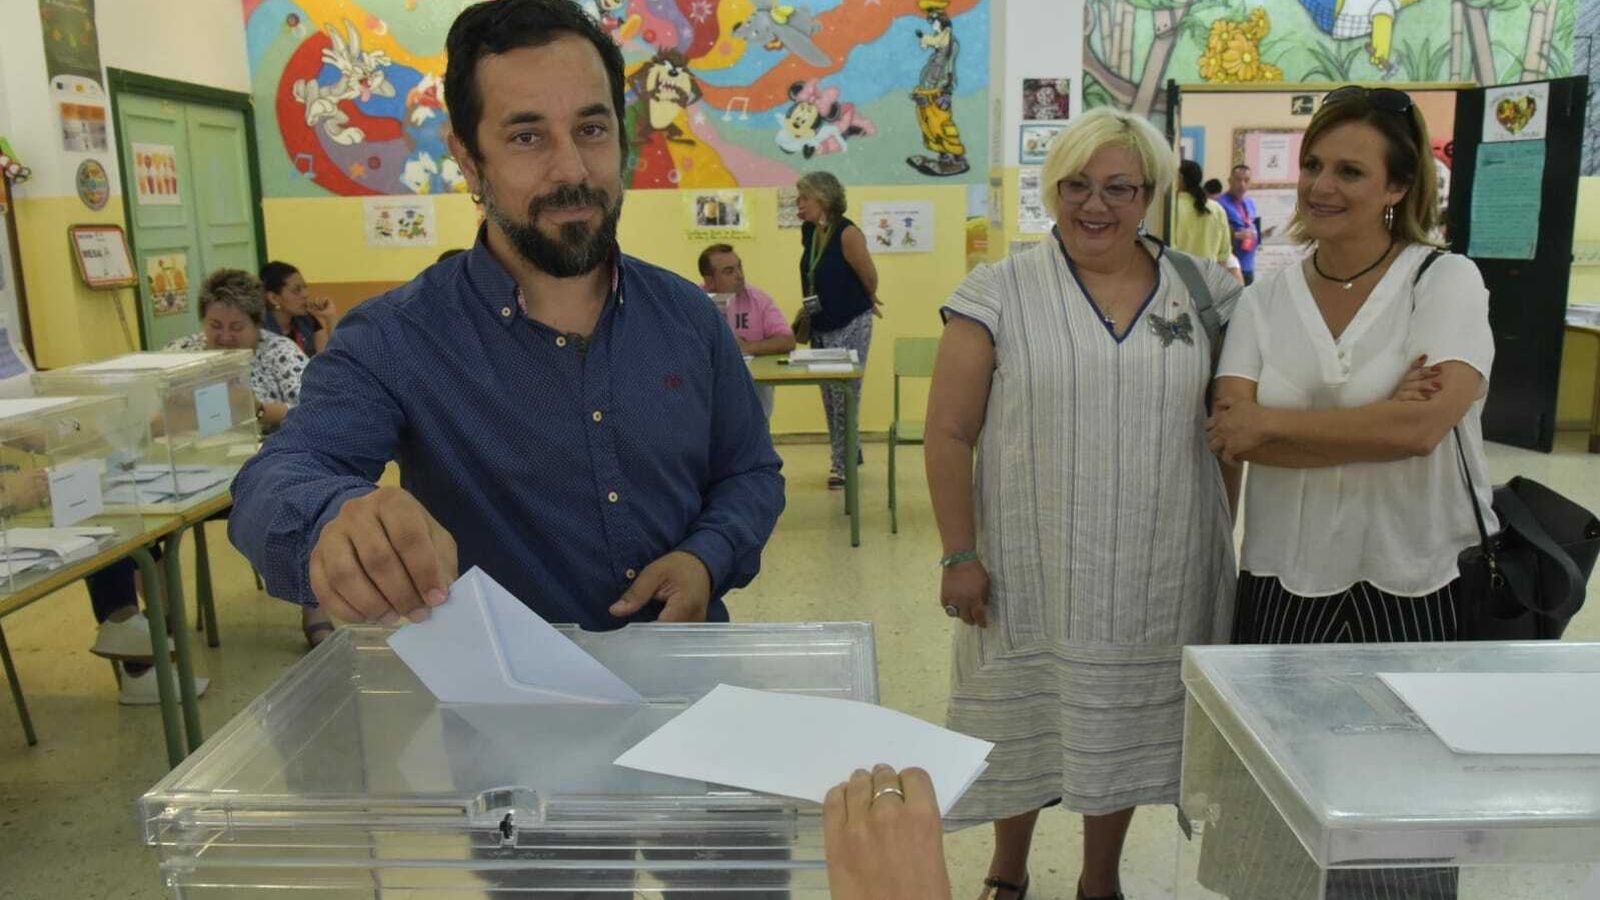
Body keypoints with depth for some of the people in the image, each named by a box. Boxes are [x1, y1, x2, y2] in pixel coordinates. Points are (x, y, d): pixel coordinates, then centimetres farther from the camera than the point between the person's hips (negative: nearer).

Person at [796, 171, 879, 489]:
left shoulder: (847, 233, -18)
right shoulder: (807, 232, 4)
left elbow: (870, 278, -9)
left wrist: (864, 302, 8)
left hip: (851, 326, -8)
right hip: (821, 326, 8)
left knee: (845, 395, -6)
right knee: (830, 396, 13)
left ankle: (843, 463, 0)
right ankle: (847, 455, 26)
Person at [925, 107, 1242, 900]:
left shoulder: (1204, 292, 3)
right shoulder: (999, 292, -6)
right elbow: (948, 433, -6)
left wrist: (1223, 538, 7)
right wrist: (960, 555, -10)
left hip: (1160, 572, 2)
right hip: (1031, 568, -2)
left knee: (1124, 729, 16)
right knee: (1025, 722, 13)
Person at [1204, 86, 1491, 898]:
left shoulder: (1447, 282, -5)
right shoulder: (1266, 299, 3)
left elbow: (1422, 426, -20)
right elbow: (1235, 435, -9)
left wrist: (1270, 422, -12)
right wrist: (1377, 420, -18)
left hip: (1411, 587, -2)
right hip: (1283, 585, 3)